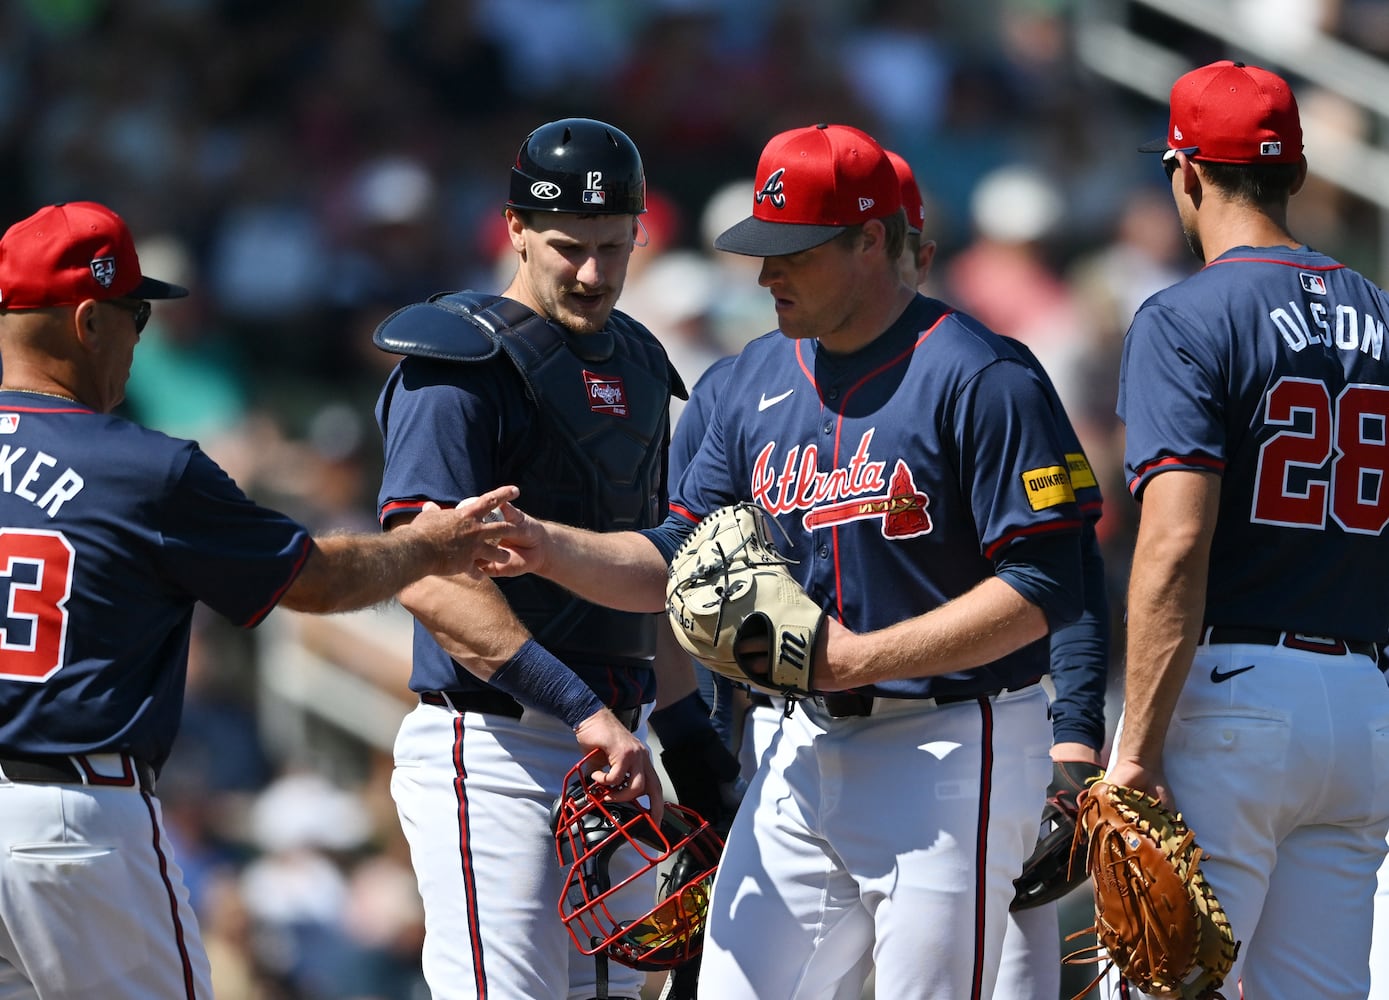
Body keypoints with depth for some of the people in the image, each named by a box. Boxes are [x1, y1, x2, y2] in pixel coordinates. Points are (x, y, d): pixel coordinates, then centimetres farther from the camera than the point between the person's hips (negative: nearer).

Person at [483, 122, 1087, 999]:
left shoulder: (976, 378, -13)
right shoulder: (762, 377, 11)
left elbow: (1045, 587, -18)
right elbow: (676, 563, 14)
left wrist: (862, 657, -21)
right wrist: (550, 547, -4)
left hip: (952, 752, -8)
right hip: (810, 749, 8)